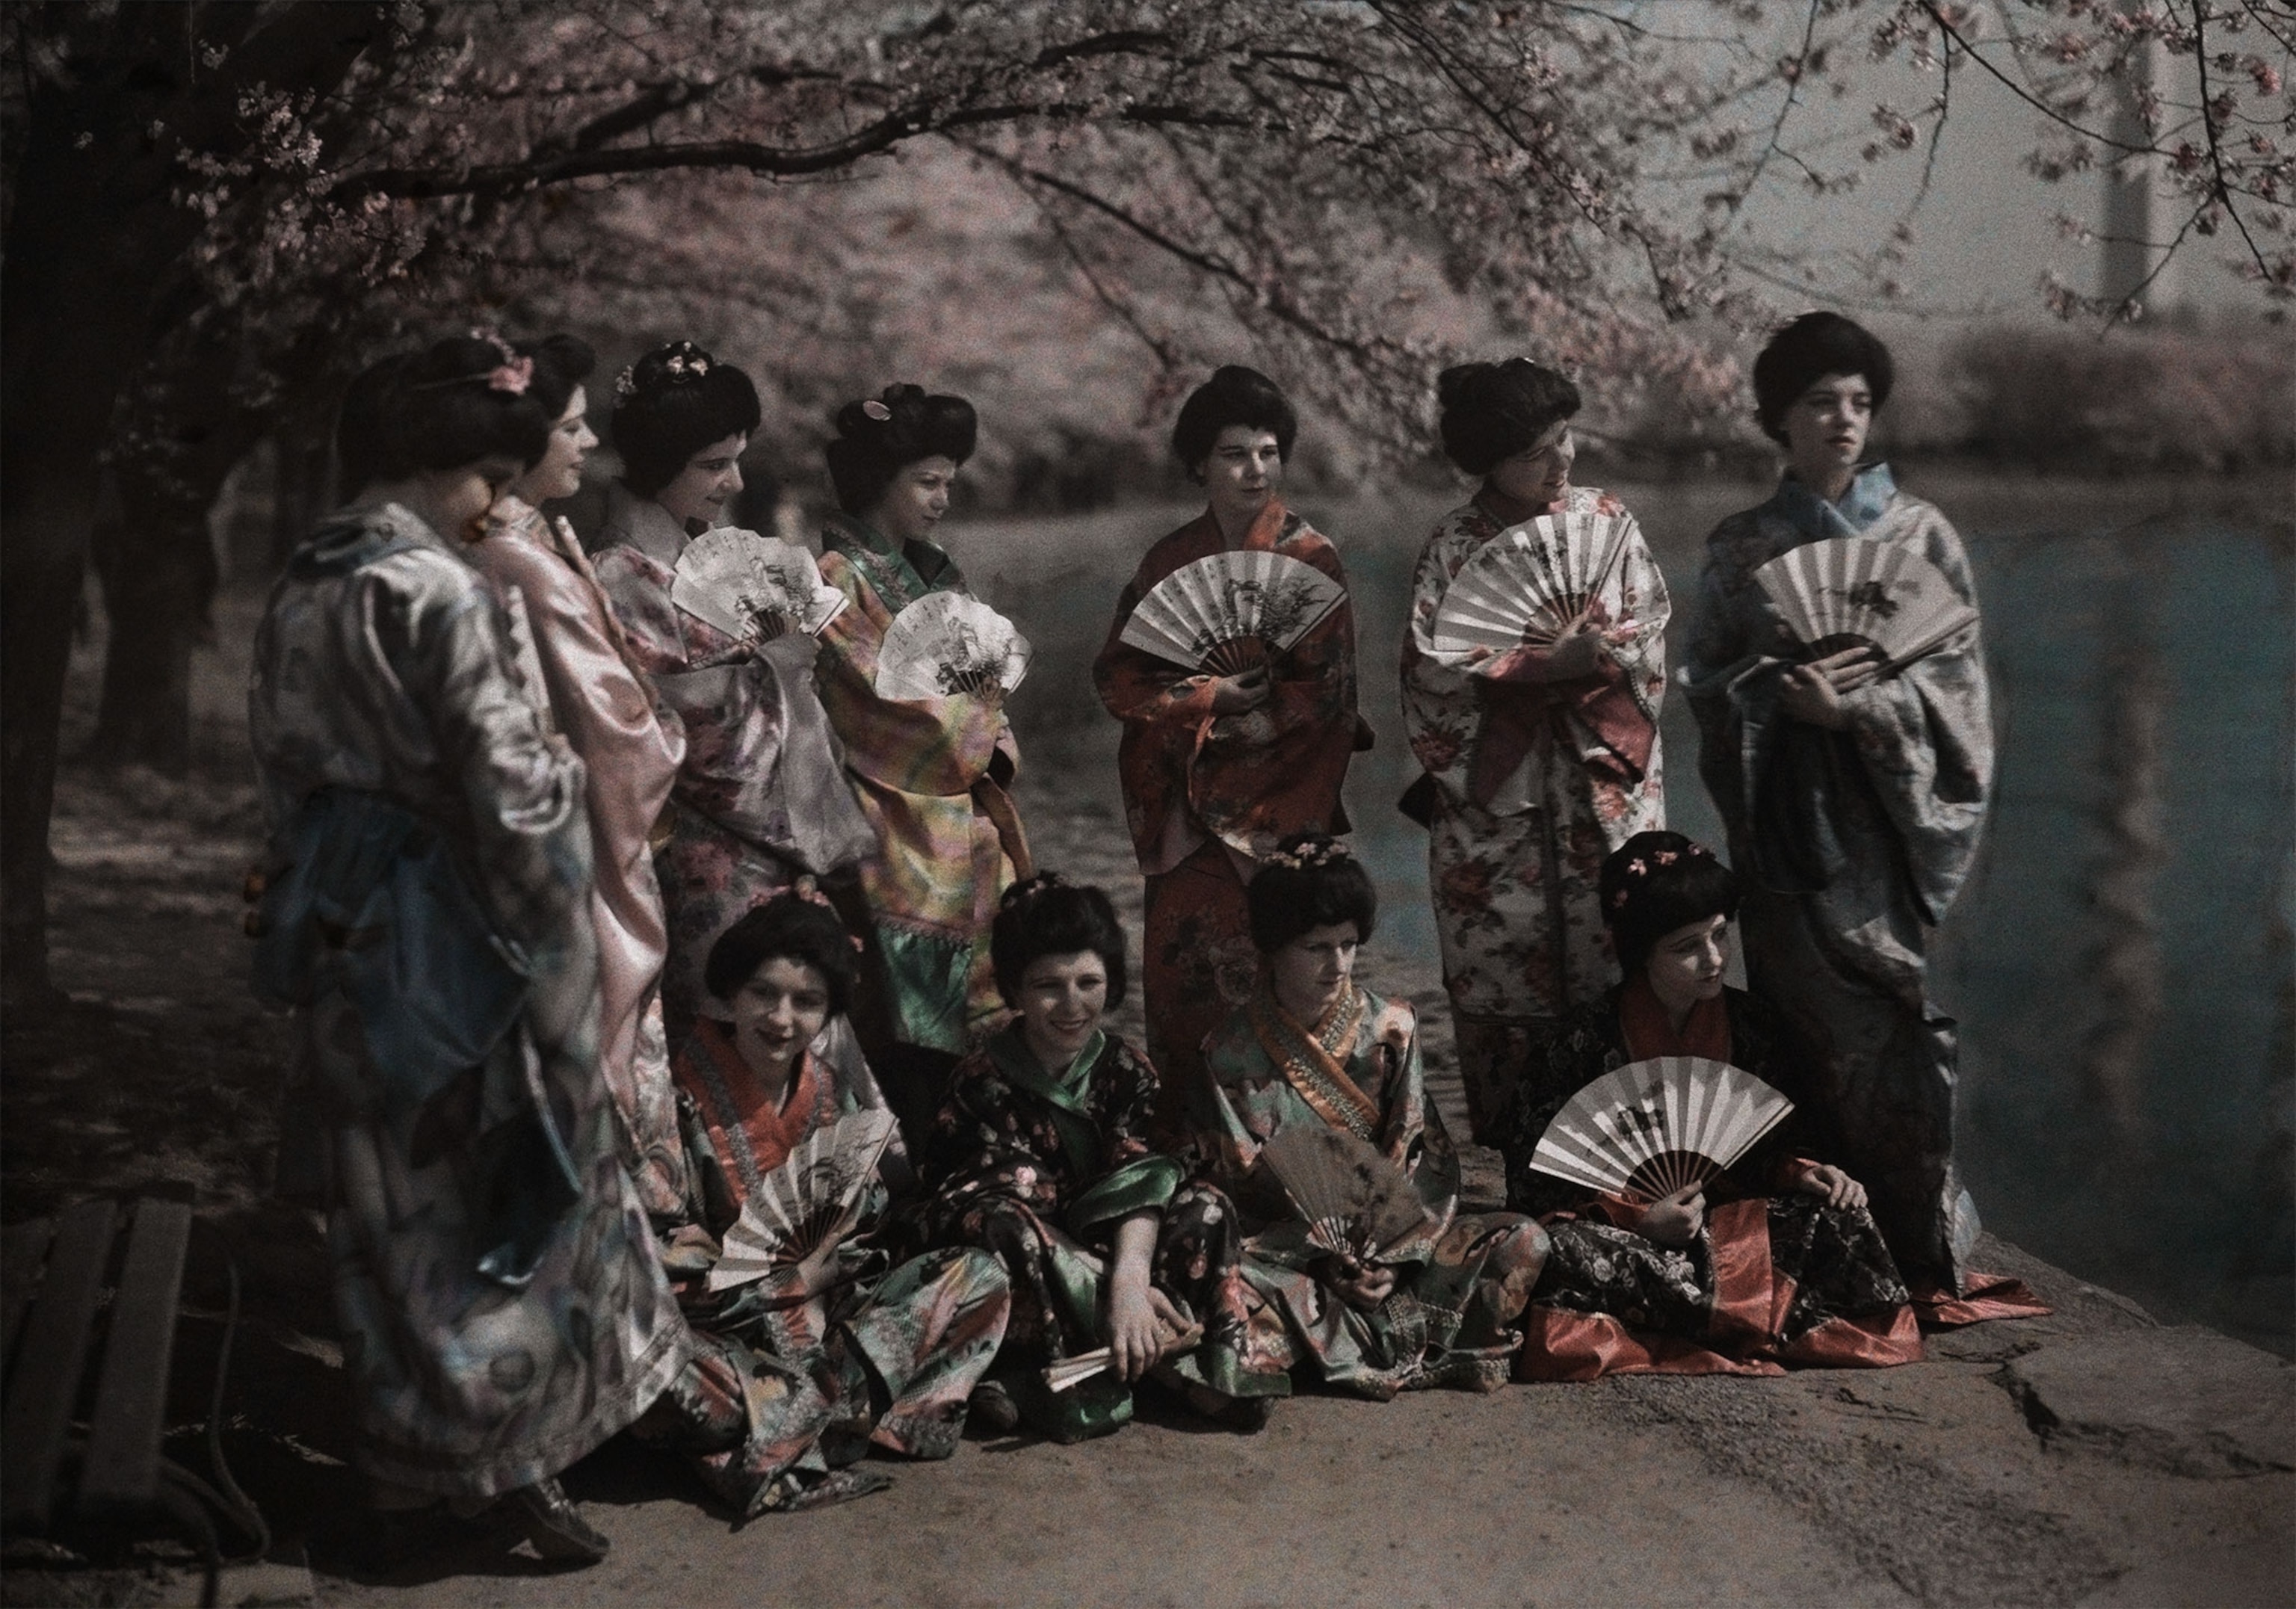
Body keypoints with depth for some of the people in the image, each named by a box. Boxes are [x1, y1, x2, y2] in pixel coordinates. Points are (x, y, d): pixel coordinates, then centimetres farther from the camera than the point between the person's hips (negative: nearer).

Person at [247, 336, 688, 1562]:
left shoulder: (300, 587, 8)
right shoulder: (436, 592, -18)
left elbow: (282, 762, 14)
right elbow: (509, 782, -19)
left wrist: (314, 886, 19)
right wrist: (565, 774, 0)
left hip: (337, 921, 8)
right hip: (445, 925, -8)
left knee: (390, 1183, 16)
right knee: (499, 1176, 3)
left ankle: (408, 1443, 27)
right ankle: (515, 1454, 8)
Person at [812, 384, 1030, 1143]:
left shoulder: (936, 575, 16)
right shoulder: (840, 579, -9)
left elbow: (978, 685, 19)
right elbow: (888, 699, -15)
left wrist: (994, 750, -1)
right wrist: (978, 734, -2)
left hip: (966, 817, 8)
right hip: (901, 833, -8)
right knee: (911, 1032, -6)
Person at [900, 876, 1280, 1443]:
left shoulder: (1126, 1072, -4)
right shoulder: (981, 1083, -15)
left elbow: (1141, 1185, -18)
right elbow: (1022, 1201, -23)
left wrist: (1130, 1274, -38)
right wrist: (1119, 1286, -32)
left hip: (1098, 1246, 4)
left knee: (1204, 1207, -15)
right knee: (1003, 1223, -36)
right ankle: (1168, 1356, -30)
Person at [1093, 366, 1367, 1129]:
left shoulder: (1311, 559, -1)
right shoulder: (1171, 558, 10)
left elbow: (1327, 691, -7)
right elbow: (1116, 673, 5)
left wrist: (1199, 710, -9)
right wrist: (1211, 696, -11)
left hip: (1277, 806, -3)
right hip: (1184, 805, 4)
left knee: (1254, 975, -8)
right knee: (1176, 963, 1)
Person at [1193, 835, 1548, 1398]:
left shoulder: (1390, 1028, 2)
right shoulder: (1232, 1053, -4)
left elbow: (1422, 1157, 0)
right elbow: (1243, 1188, -6)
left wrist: (1393, 1253, -16)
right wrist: (1328, 1264, -18)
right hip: (1288, 1249, -2)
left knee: (1523, 1242, -18)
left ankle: (1344, 1344, -23)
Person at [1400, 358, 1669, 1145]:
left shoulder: (1605, 518, 6)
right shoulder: (1455, 543, -3)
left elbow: (1648, 635, 3)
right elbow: (1434, 665, -10)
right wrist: (1547, 663, -17)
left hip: (1603, 783, 2)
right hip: (1494, 788, -2)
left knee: (1611, 958, 1)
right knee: (1498, 969, 1)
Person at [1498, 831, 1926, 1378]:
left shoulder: (1752, 1025, 2)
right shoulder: (1586, 1043, -9)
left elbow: (1783, 1145, 12)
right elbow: (1533, 1180, -9)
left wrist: (1804, 1175, -11)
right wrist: (1639, 1220, -21)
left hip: (1731, 1220, 3)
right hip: (1624, 1231, -3)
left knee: (1840, 1217, -22)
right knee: (1567, 1252, -36)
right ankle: (1786, 1315, -30)